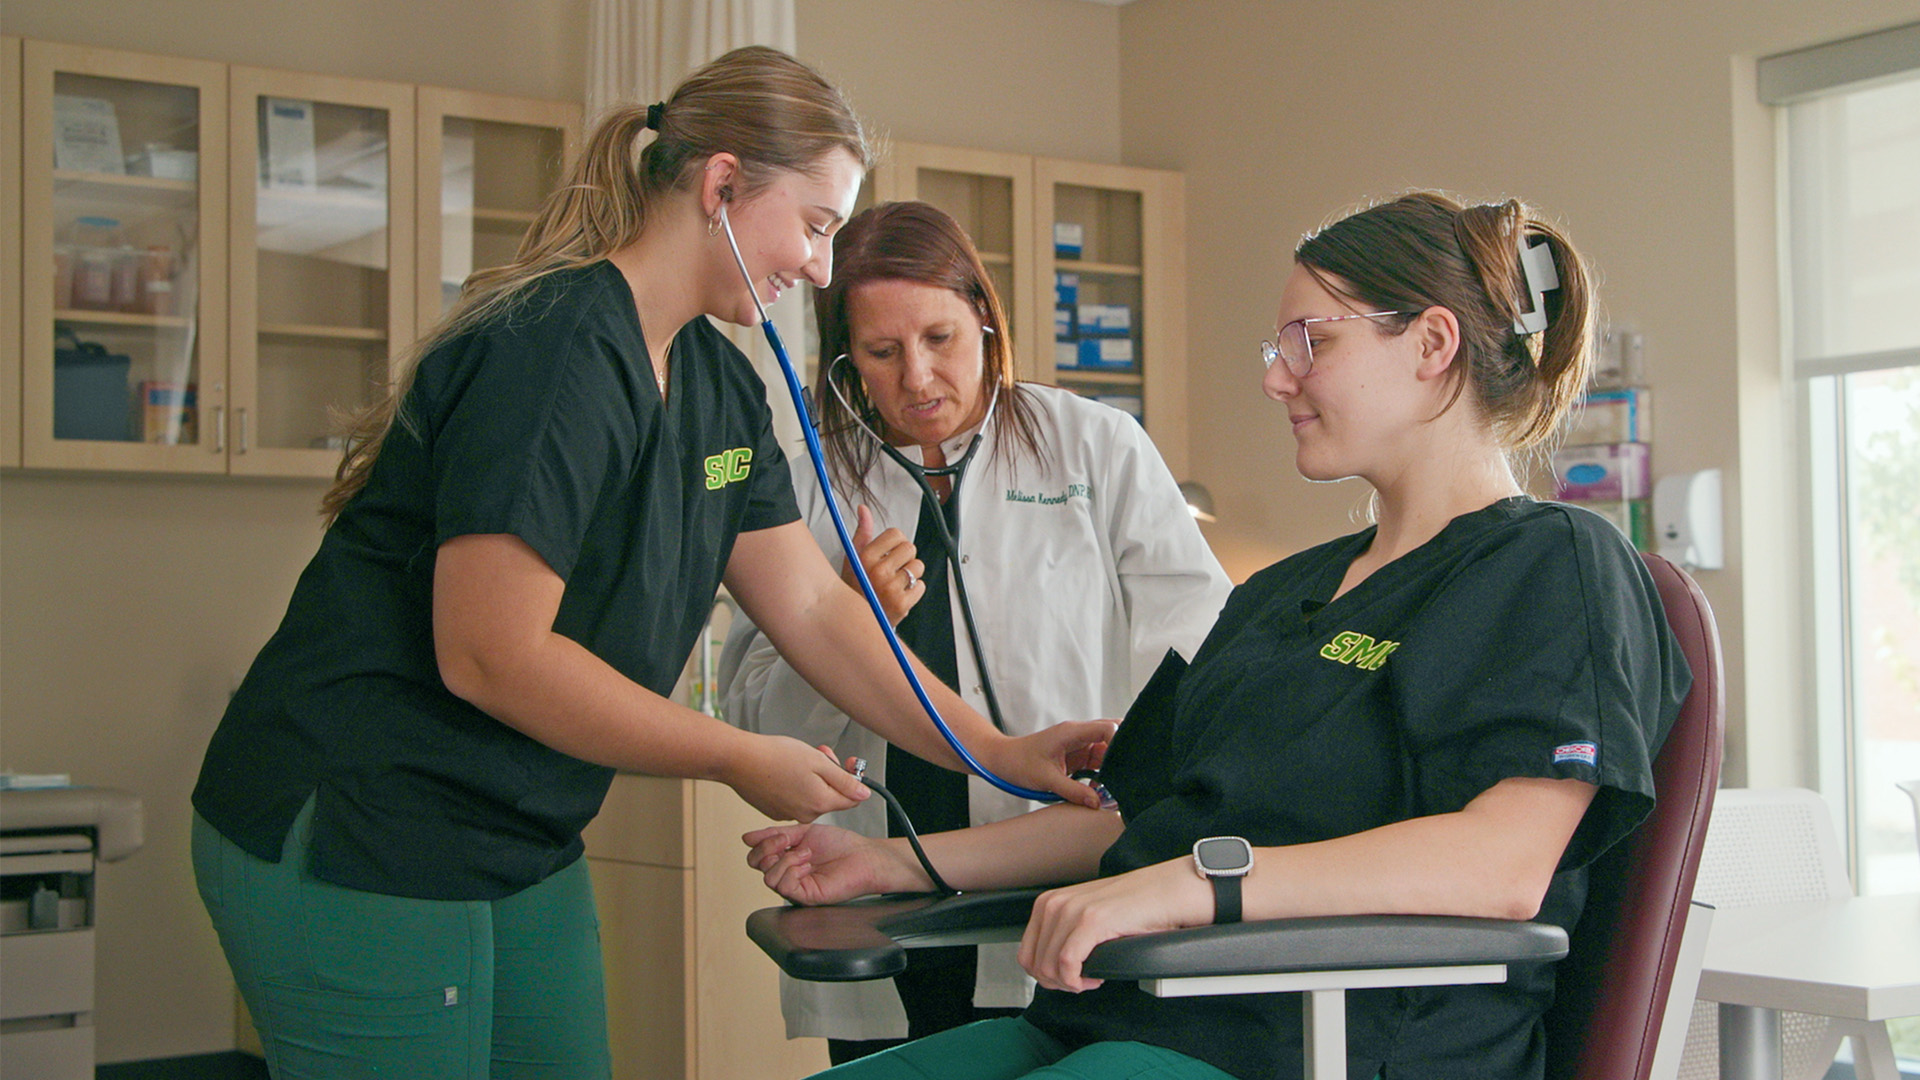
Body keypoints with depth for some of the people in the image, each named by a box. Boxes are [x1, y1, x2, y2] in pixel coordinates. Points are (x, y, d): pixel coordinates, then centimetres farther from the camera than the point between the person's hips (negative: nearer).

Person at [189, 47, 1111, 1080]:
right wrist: (737, 759, -17)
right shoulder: (558, 353, -22)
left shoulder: (719, 385, 8)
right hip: (351, 842, -9)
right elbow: (489, 656, -26)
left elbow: (811, 609, 8)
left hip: (520, 845, 9)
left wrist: (1002, 752, 1)